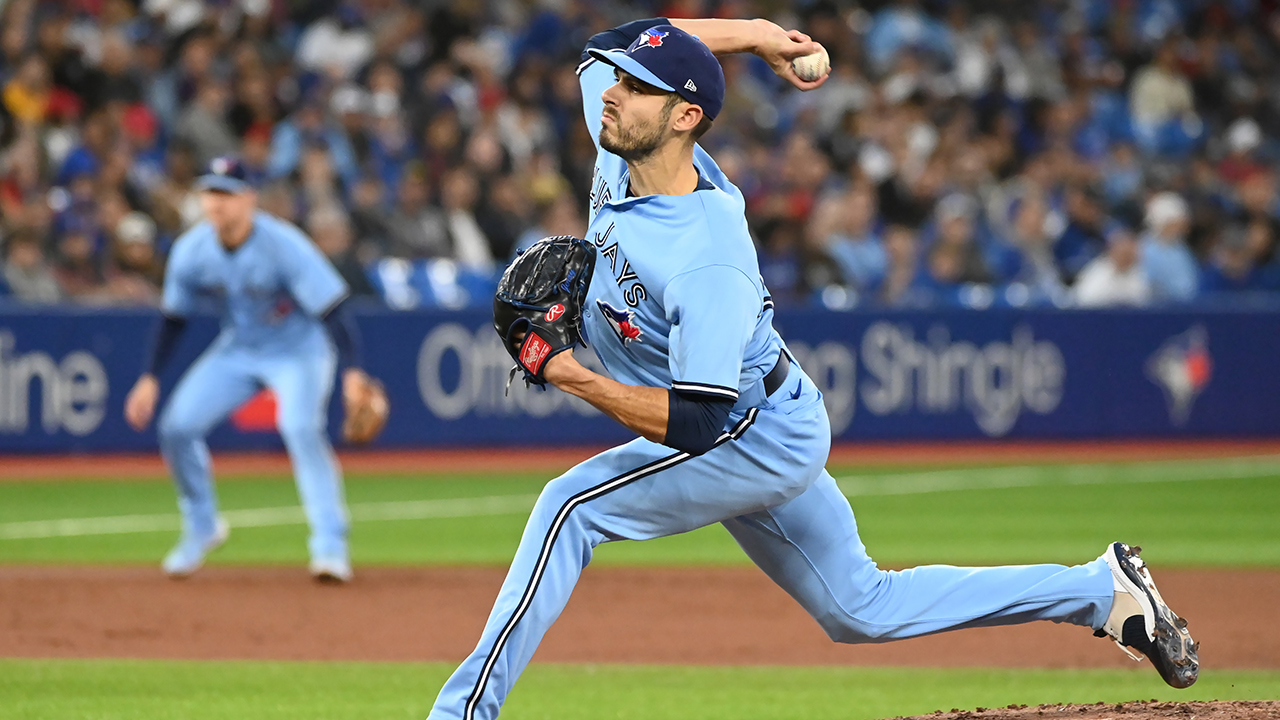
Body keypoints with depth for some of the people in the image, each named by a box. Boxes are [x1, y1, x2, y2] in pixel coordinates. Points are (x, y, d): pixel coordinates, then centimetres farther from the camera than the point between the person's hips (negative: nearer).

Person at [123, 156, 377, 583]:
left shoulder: (283, 245, -27)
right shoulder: (191, 251, -12)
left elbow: (332, 309, -30)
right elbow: (173, 318, 3)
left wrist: (352, 372, -42)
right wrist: (150, 379, 0)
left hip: (298, 350, -5)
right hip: (236, 351, 5)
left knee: (301, 427, -30)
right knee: (176, 428, -7)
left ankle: (330, 546, -27)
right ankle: (202, 528, 17)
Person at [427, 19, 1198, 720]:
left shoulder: (706, 263, -35)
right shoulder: (620, 147, -13)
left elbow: (695, 423, -36)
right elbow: (624, 49, 7)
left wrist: (578, 380, -42)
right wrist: (754, 33, 5)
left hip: (763, 441, -10)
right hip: (769, 435, 10)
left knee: (572, 506, -23)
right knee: (862, 609, 19)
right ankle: (1101, 588, 27)